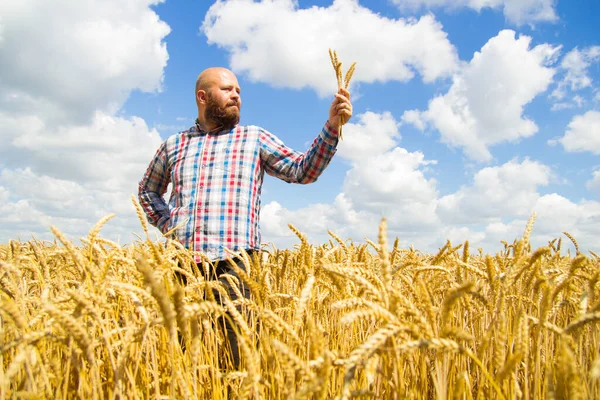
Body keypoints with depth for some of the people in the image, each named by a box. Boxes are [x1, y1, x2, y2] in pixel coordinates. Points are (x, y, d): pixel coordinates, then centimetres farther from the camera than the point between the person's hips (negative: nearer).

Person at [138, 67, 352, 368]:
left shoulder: (254, 138, 12)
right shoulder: (173, 145, 17)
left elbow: (303, 170, 2)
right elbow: (147, 190, 31)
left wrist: (333, 125, -9)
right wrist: (165, 222, 13)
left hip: (234, 260, -2)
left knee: (243, 354, -6)